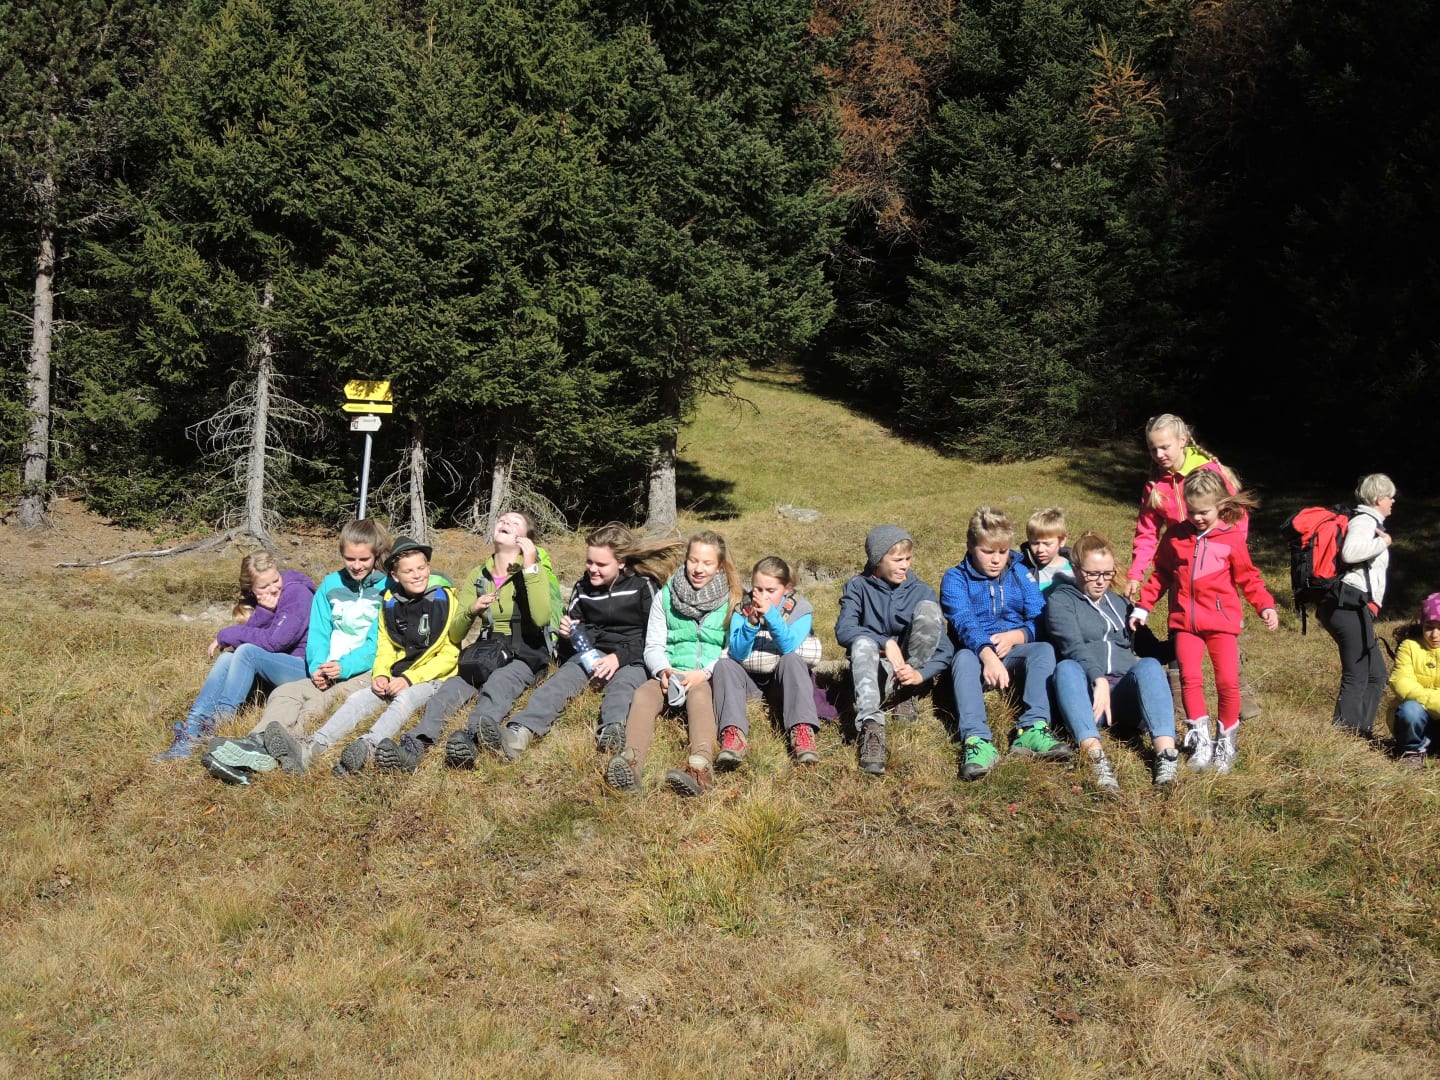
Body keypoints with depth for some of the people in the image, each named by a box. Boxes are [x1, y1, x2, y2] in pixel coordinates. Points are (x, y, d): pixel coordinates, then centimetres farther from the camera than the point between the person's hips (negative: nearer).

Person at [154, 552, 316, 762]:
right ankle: (191, 730, -28)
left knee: (246, 652, -27)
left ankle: (218, 724, -30)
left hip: (305, 669, -7)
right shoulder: (256, 600, 9)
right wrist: (265, 611, -21)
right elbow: (250, 634, -5)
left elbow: (274, 641, -20)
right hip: (275, 665, 8)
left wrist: (226, 636, -11)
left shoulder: (297, 593, -14)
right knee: (226, 659, -14)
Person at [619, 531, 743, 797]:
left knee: (699, 696, -38)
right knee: (643, 694, -31)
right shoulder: (666, 596, 14)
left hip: (712, 678, -2)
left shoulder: (731, 600, 8)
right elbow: (653, 646, 9)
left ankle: (701, 766, -65)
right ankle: (631, 761, -58)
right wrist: (663, 670, -13)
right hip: (671, 676, 2)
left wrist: (704, 673, -16)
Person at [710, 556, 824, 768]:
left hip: (784, 681, -2)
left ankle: (802, 731, -47)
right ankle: (733, 733, -46)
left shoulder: (799, 609, -5)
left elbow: (789, 648, -22)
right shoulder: (742, 609, -1)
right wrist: (751, 622, -28)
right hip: (749, 682, 2)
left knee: (791, 660, -31)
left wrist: (770, 614, -34)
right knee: (723, 665, -25)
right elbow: (737, 654, -12)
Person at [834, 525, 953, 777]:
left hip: (913, 676, 1)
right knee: (864, 643, -34)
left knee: (928, 608, -19)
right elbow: (843, 630, -16)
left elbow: (944, 649, -6)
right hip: (872, 673, 0)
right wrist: (886, 643, -29)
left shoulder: (921, 592, 1)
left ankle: (905, 696, -14)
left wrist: (920, 674, -25)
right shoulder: (858, 587, 1)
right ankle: (871, 726, -52)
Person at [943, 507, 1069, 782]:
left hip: (1015, 654, 3)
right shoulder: (955, 579, 2)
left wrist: (1015, 636, -20)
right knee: (964, 657, -36)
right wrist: (987, 654, -37)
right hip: (976, 654, -2)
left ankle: (1032, 730, -44)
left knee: (1044, 649, -28)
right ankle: (977, 740, -55)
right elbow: (965, 623, -17)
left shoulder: (1020, 575, 13)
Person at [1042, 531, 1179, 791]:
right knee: (1066, 668, -36)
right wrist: (1099, 680, -26)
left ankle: (1166, 753, -48)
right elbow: (1072, 646, -10)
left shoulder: (1120, 603, 29)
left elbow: (1146, 646, 32)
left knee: (1149, 664, -28)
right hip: (1086, 696, -4)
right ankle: (1096, 757, -57)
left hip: (1126, 694, 4)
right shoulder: (1060, 600, 10)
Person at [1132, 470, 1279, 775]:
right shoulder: (1175, 537, 6)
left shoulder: (1232, 539, 0)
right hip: (1185, 621, 2)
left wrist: (1265, 606, -5)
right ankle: (1200, 739, -5)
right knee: (1190, 677, -11)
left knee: (1228, 681, -5)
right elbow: (1161, 574, 16)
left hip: (1221, 621, -2)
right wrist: (1143, 606, 13)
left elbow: (1248, 578, 6)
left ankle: (1226, 740, 11)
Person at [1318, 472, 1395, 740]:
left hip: (1355, 609, 11)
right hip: (1351, 607, -11)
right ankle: (1344, 732, -9)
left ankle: (1362, 730, 19)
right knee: (1356, 677, -10)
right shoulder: (1364, 521, -8)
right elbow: (1349, 552, -28)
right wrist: (1383, 542, -15)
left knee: (1376, 673, 16)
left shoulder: (1368, 522, 23)